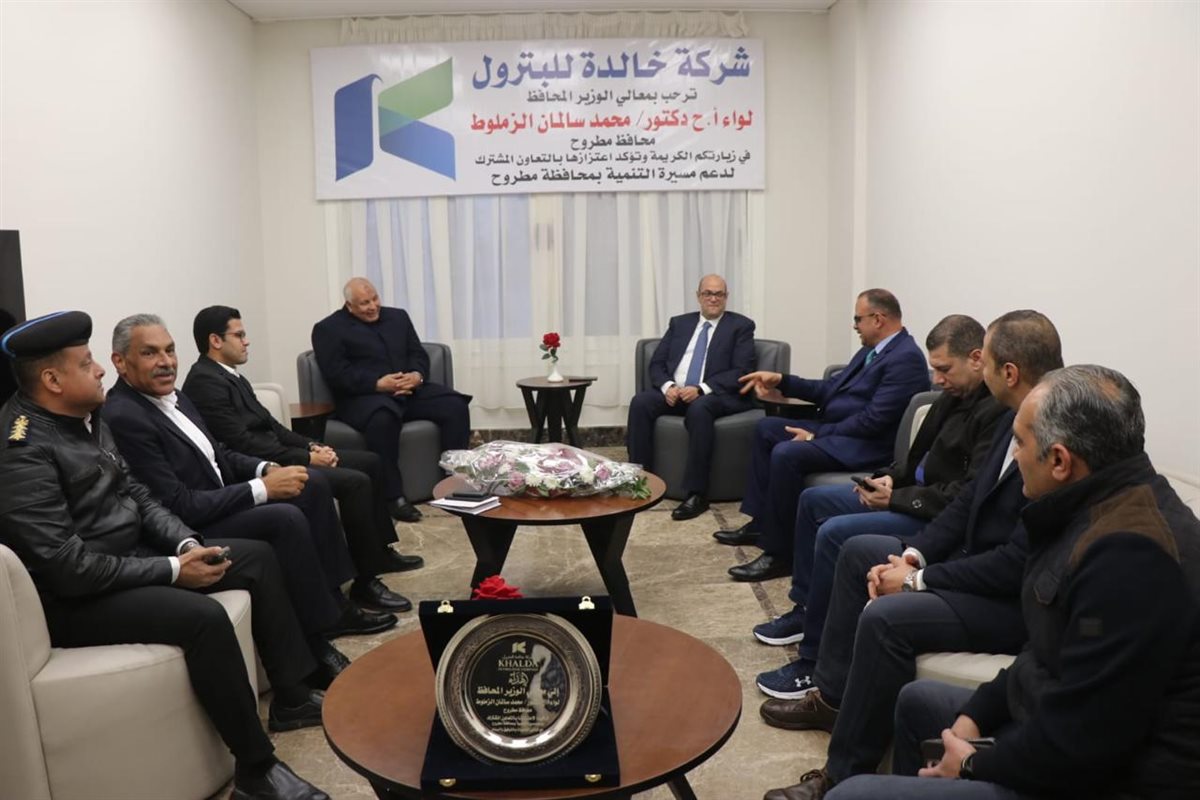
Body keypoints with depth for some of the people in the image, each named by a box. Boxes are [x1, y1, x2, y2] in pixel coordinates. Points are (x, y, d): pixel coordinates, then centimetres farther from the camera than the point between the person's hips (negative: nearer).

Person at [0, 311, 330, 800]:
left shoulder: (85, 417, 4)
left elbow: (134, 494, 11)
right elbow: (67, 567, -27)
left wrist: (185, 543, -6)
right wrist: (172, 570, -21)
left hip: (133, 553, 10)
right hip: (76, 596, -10)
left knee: (257, 557, 6)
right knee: (203, 617, -31)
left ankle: (292, 698, 13)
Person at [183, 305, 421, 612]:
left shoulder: (230, 375, 15)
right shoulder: (205, 382, -16)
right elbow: (243, 444, -22)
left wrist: (312, 445, 2)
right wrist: (307, 458, -17)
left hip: (273, 456, 11)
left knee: (369, 461, 11)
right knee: (355, 481, -23)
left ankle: (380, 551, 20)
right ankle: (365, 581, -14)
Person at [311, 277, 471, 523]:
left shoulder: (398, 316, 20)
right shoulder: (328, 329, 3)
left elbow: (419, 354, 15)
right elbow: (337, 374, -8)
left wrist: (417, 375, -9)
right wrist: (378, 384, -21)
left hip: (410, 390, 5)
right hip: (364, 396, -5)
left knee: (455, 405, -20)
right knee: (382, 418, -40)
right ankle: (395, 496, -32)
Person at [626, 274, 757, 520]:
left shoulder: (741, 326, 6)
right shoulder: (679, 323, 18)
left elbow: (742, 371, -6)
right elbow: (656, 364, 12)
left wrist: (701, 389, -19)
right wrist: (667, 386, -11)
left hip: (716, 396, -4)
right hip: (674, 392, 4)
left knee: (699, 408, -38)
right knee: (640, 402, -25)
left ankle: (696, 495, -33)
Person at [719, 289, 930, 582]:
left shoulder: (906, 358, -18)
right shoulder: (873, 349, 12)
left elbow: (873, 421, -24)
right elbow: (830, 388, 17)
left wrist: (816, 435, -18)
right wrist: (781, 381, 8)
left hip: (864, 445, -11)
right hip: (835, 429, 11)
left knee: (786, 454, -29)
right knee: (766, 428, 13)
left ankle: (779, 552, -17)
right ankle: (760, 522, 15)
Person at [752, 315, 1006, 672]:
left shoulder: (998, 411, -22)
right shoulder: (955, 395, 7)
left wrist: (896, 498, -21)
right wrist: (891, 479, -1)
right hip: (918, 493, 11)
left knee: (835, 533, -25)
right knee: (813, 499, 14)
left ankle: (815, 660, -12)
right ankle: (804, 609, 23)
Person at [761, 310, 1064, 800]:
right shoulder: (1016, 423, 1)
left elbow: (1019, 564, -28)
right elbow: (967, 503, 7)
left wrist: (918, 579, -20)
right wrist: (912, 556, -5)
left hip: (1020, 601, -10)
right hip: (977, 561, 10)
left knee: (886, 618, -28)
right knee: (858, 552, 13)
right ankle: (832, 695, 21)